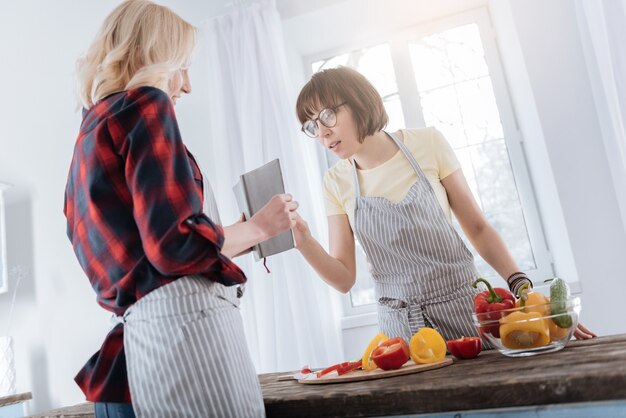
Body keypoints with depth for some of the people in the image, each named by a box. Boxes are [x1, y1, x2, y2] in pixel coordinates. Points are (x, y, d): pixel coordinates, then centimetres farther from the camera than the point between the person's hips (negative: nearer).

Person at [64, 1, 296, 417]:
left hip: (139, 339, 9)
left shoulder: (89, 133, 21)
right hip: (184, 322, -9)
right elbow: (174, 245, -17)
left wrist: (239, 235, 24)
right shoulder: (144, 103, -6)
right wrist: (258, 227, -2)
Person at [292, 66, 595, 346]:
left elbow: (477, 228, 0)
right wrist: (304, 242, -18)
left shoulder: (427, 143, -6)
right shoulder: (336, 182, -1)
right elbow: (344, 279, -2)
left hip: (465, 310, -1)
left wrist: (522, 287, -10)